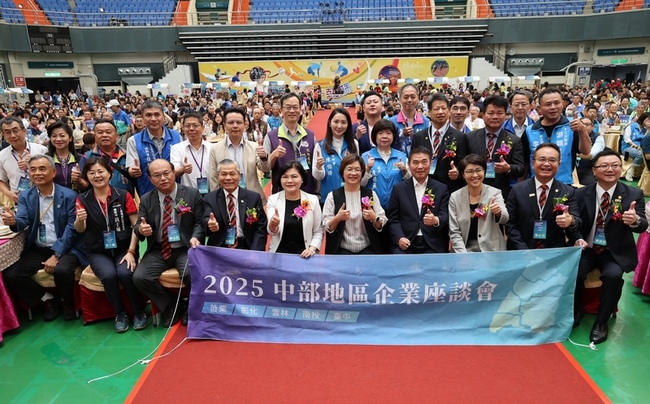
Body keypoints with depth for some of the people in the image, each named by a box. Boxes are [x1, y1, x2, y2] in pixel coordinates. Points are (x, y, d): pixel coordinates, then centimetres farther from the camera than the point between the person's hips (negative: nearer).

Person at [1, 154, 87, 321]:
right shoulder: (25, 196, 7)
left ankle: (68, 302, 1)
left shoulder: (69, 195, -7)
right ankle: (47, 299, 10)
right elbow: (22, 221, -7)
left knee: (62, 270, -32)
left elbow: (71, 228, -12)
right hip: (37, 250, 5)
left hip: (65, 248, -4)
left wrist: (56, 255, -20)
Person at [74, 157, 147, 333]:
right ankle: (120, 313, -3)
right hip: (98, 251, 1)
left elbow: (136, 225, -4)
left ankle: (139, 311, -5)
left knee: (125, 273, -29)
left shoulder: (123, 195, -3)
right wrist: (79, 219, -29)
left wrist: (131, 251, -12)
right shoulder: (82, 199, 3)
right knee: (108, 275, -28)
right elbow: (80, 230, -6)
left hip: (124, 248, -1)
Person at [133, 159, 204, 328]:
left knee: (191, 274, -31)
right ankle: (172, 307, 4)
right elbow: (138, 226, 3)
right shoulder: (146, 199, 6)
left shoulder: (192, 194, -1)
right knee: (139, 278, -21)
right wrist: (141, 229, -22)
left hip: (185, 249, -3)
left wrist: (195, 237, -20)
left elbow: (199, 222, 1)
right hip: (157, 251, 3)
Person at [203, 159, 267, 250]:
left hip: (246, 249, 0)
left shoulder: (254, 197, 3)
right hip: (218, 250, 1)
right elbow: (206, 220, -9)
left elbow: (260, 229, 1)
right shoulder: (209, 198, 5)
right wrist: (210, 224, -32)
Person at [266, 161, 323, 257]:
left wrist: (312, 249, -8)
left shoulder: (313, 200, 0)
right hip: (279, 252, 0)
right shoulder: (273, 199, 0)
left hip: (303, 253, 0)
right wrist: (273, 224, -30)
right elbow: (272, 232, -9)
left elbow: (318, 231, 7)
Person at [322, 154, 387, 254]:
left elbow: (381, 226, 6)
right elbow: (327, 228, 0)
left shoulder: (371, 194, 6)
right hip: (342, 249, -1)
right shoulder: (333, 196, 1)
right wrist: (337, 218, -18)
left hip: (367, 248, 2)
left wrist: (374, 218, -14)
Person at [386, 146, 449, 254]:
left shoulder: (442, 189, 9)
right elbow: (393, 219, 7)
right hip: (406, 244, 0)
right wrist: (399, 238, -10)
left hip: (433, 246, 0)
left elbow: (446, 216, 0)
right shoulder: (399, 189, 9)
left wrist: (436, 220, -25)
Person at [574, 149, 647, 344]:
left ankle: (601, 322, -6)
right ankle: (576, 311, 7)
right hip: (587, 249, 1)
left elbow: (643, 225, -14)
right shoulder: (581, 194, -3)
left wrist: (635, 220, -39)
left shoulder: (634, 194, -5)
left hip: (616, 252, -1)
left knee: (613, 275, -29)